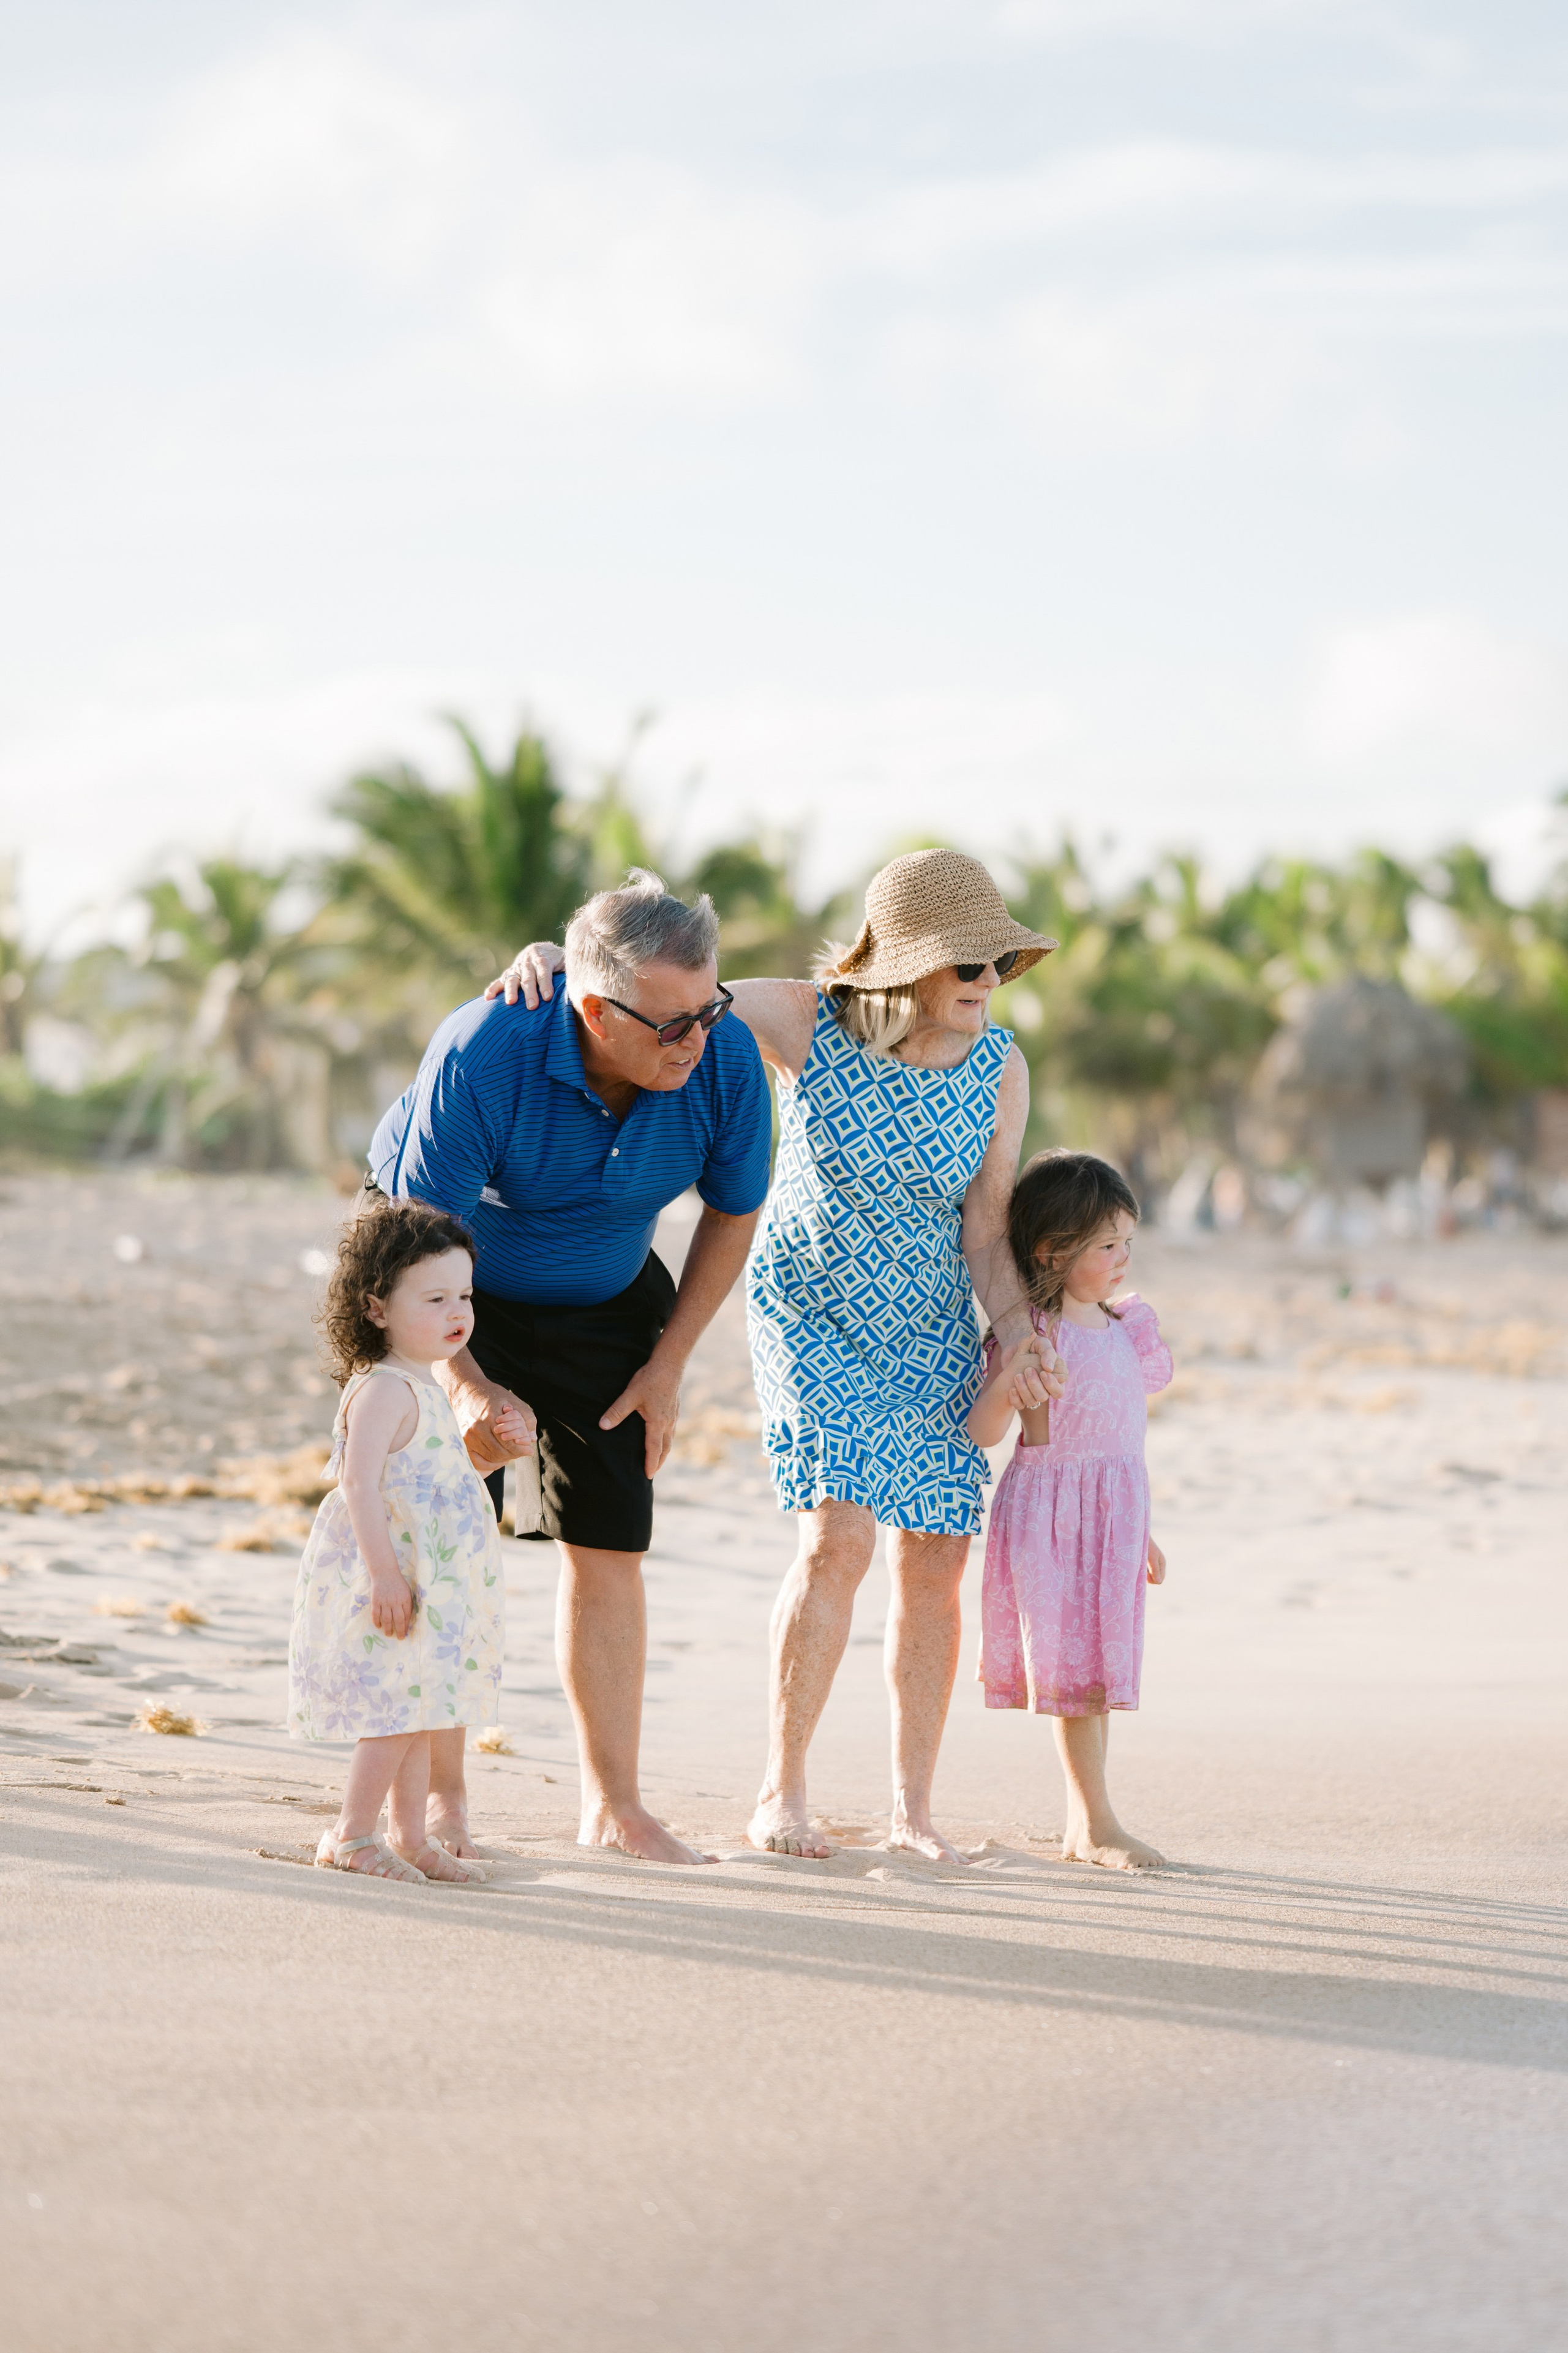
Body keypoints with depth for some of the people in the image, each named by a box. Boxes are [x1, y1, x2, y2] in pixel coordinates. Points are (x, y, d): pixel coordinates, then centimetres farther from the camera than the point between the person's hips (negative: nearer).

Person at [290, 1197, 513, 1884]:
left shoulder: (424, 1389, 14)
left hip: (433, 1586, 10)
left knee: (420, 1716, 14)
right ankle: (352, 1834, 1)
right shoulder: (384, 1389, -17)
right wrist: (384, 1573, -29)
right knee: (401, 1711, -8)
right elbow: (360, 1482, -25)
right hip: (393, 1585, -10)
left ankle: (409, 1838, 22)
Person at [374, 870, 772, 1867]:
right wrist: (467, 1387, -38)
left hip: (601, 1303, 3)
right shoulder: (483, 1055, -36)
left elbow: (734, 1212, -4)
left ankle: (614, 1804, 8)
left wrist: (668, 1364, -2)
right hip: (449, 1295, -3)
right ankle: (440, 1796, 4)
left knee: (609, 1547, -1)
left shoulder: (726, 1058, -23)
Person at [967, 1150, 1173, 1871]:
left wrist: (1140, 1531, 22)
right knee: (1074, 1671, -4)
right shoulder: (1031, 1335, -11)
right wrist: (1007, 1381, -35)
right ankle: (1096, 1825, 0)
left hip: (1112, 1514, 7)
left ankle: (1081, 1827, 16)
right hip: (1051, 1510, -7)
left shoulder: (1123, 1327, 10)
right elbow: (984, 1431, -15)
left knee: (1099, 1671, 9)